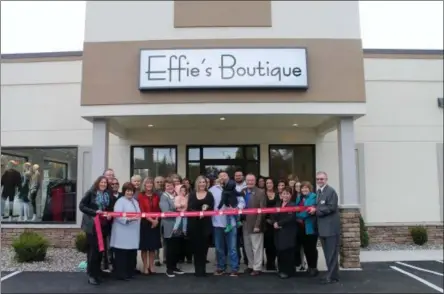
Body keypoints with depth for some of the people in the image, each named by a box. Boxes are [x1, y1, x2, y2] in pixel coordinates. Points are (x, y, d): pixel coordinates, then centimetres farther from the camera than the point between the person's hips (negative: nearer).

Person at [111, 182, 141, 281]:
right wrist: (128, 219, -27)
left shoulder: (135, 202, 18)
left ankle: (130, 272, 20)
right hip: (123, 233, -7)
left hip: (133, 233, 8)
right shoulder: (120, 201, -7)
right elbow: (117, 216, -17)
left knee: (132, 253, 10)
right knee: (122, 254, -4)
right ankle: (120, 273, 3)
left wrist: (138, 218, 5)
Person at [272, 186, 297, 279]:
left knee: (287, 252, -2)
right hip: (278, 232, 5)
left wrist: (279, 223, -15)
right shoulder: (278, 204, 15)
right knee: (280, 251, 7)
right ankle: (282, 270, 19)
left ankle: (288, 271, 8)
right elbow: (273, 216, 10)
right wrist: (274, 223, -10)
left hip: (288, 232, -5)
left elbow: (290, 218, -17)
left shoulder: (292, 205, -5)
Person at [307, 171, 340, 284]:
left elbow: (331, 207, -20)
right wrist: (312, 209, -1)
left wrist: (316, 210, -19)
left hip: (331, 227, -9)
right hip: (322, 227, 9)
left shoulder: (331, 191, -12)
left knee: (332, 253, -1)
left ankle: (332, 276, 7)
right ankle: (331, 274, 25)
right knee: (327, 253, 15)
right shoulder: (317, 192, 15)